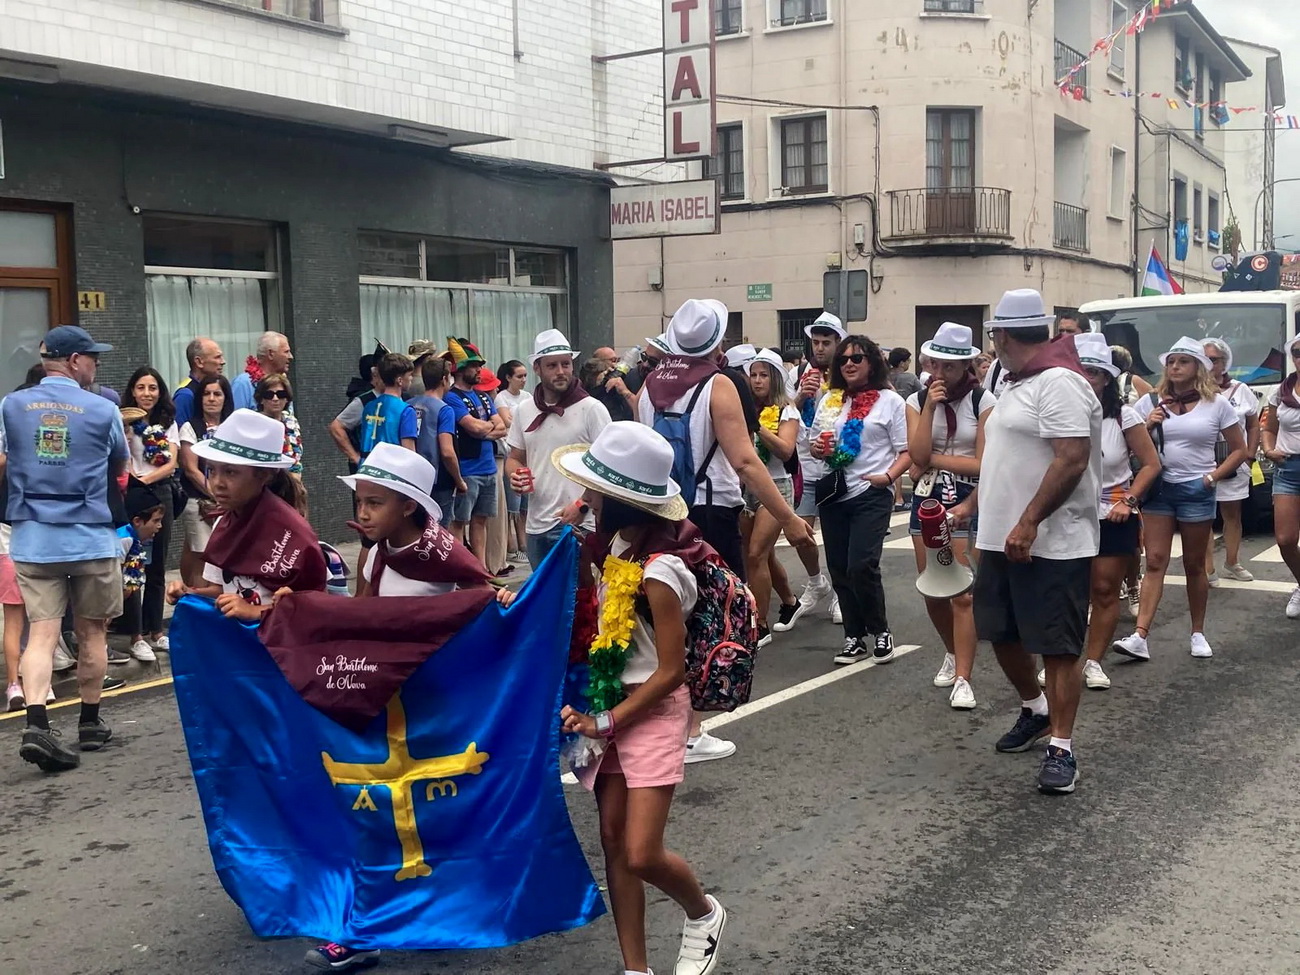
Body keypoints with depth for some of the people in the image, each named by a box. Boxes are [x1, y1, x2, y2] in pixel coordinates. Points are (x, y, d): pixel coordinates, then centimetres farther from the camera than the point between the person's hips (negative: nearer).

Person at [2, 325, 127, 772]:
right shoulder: (103, 410, -4)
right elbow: (119, 467, 10)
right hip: (91, 538, -2)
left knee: (41, 633, 2)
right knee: (92, 632, 12)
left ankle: (36, 726, -14)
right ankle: (90, 724, 23)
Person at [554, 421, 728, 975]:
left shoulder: (658, 573, -23)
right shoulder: (620, 548, 1)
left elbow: (670, 671, -19)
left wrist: (607, 723, -15)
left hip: (652, 712, -8)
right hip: (612, 705, 8)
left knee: (642, 856, -7)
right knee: (613, 842, 8)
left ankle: (704, 914, 24)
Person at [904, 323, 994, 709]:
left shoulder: (983, 401, -5)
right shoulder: (917, 401, 5)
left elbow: (983, 464, -10)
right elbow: (917, 456, -9)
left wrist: (933, 458, -7)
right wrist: (930, 407, -13)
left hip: (968, 502, -4)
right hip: (928, 499, 4)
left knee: (963, 594, -9)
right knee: (933, 592, 11)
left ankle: (963, 679, -5)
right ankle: (953, 653, 36)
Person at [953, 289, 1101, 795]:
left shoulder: (1059, 383, -16)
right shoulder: (1019, 384, 16)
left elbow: (1072, 460, -24)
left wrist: (1028, 523, -25)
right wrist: (971, 505, 23)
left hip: (1052, 544, -10)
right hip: (1004, 539, 10)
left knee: (1058, 645, -2)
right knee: (1001, 631, 17)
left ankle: (1061, 747, 5)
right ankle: (1035, 710, 37)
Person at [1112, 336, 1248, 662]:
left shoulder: (1217, 403, 0)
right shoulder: (1150, 403, 3)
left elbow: (1239, 450, 6)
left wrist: (1214, 476, -5)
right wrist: (1147, 426, -10)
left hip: (1196, 490, -1)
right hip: (1158, 488, 1)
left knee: (1194, 565, 9)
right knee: (1155, 562, -5)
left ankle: (1198, 633, 23)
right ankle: (1140, 637, -12)